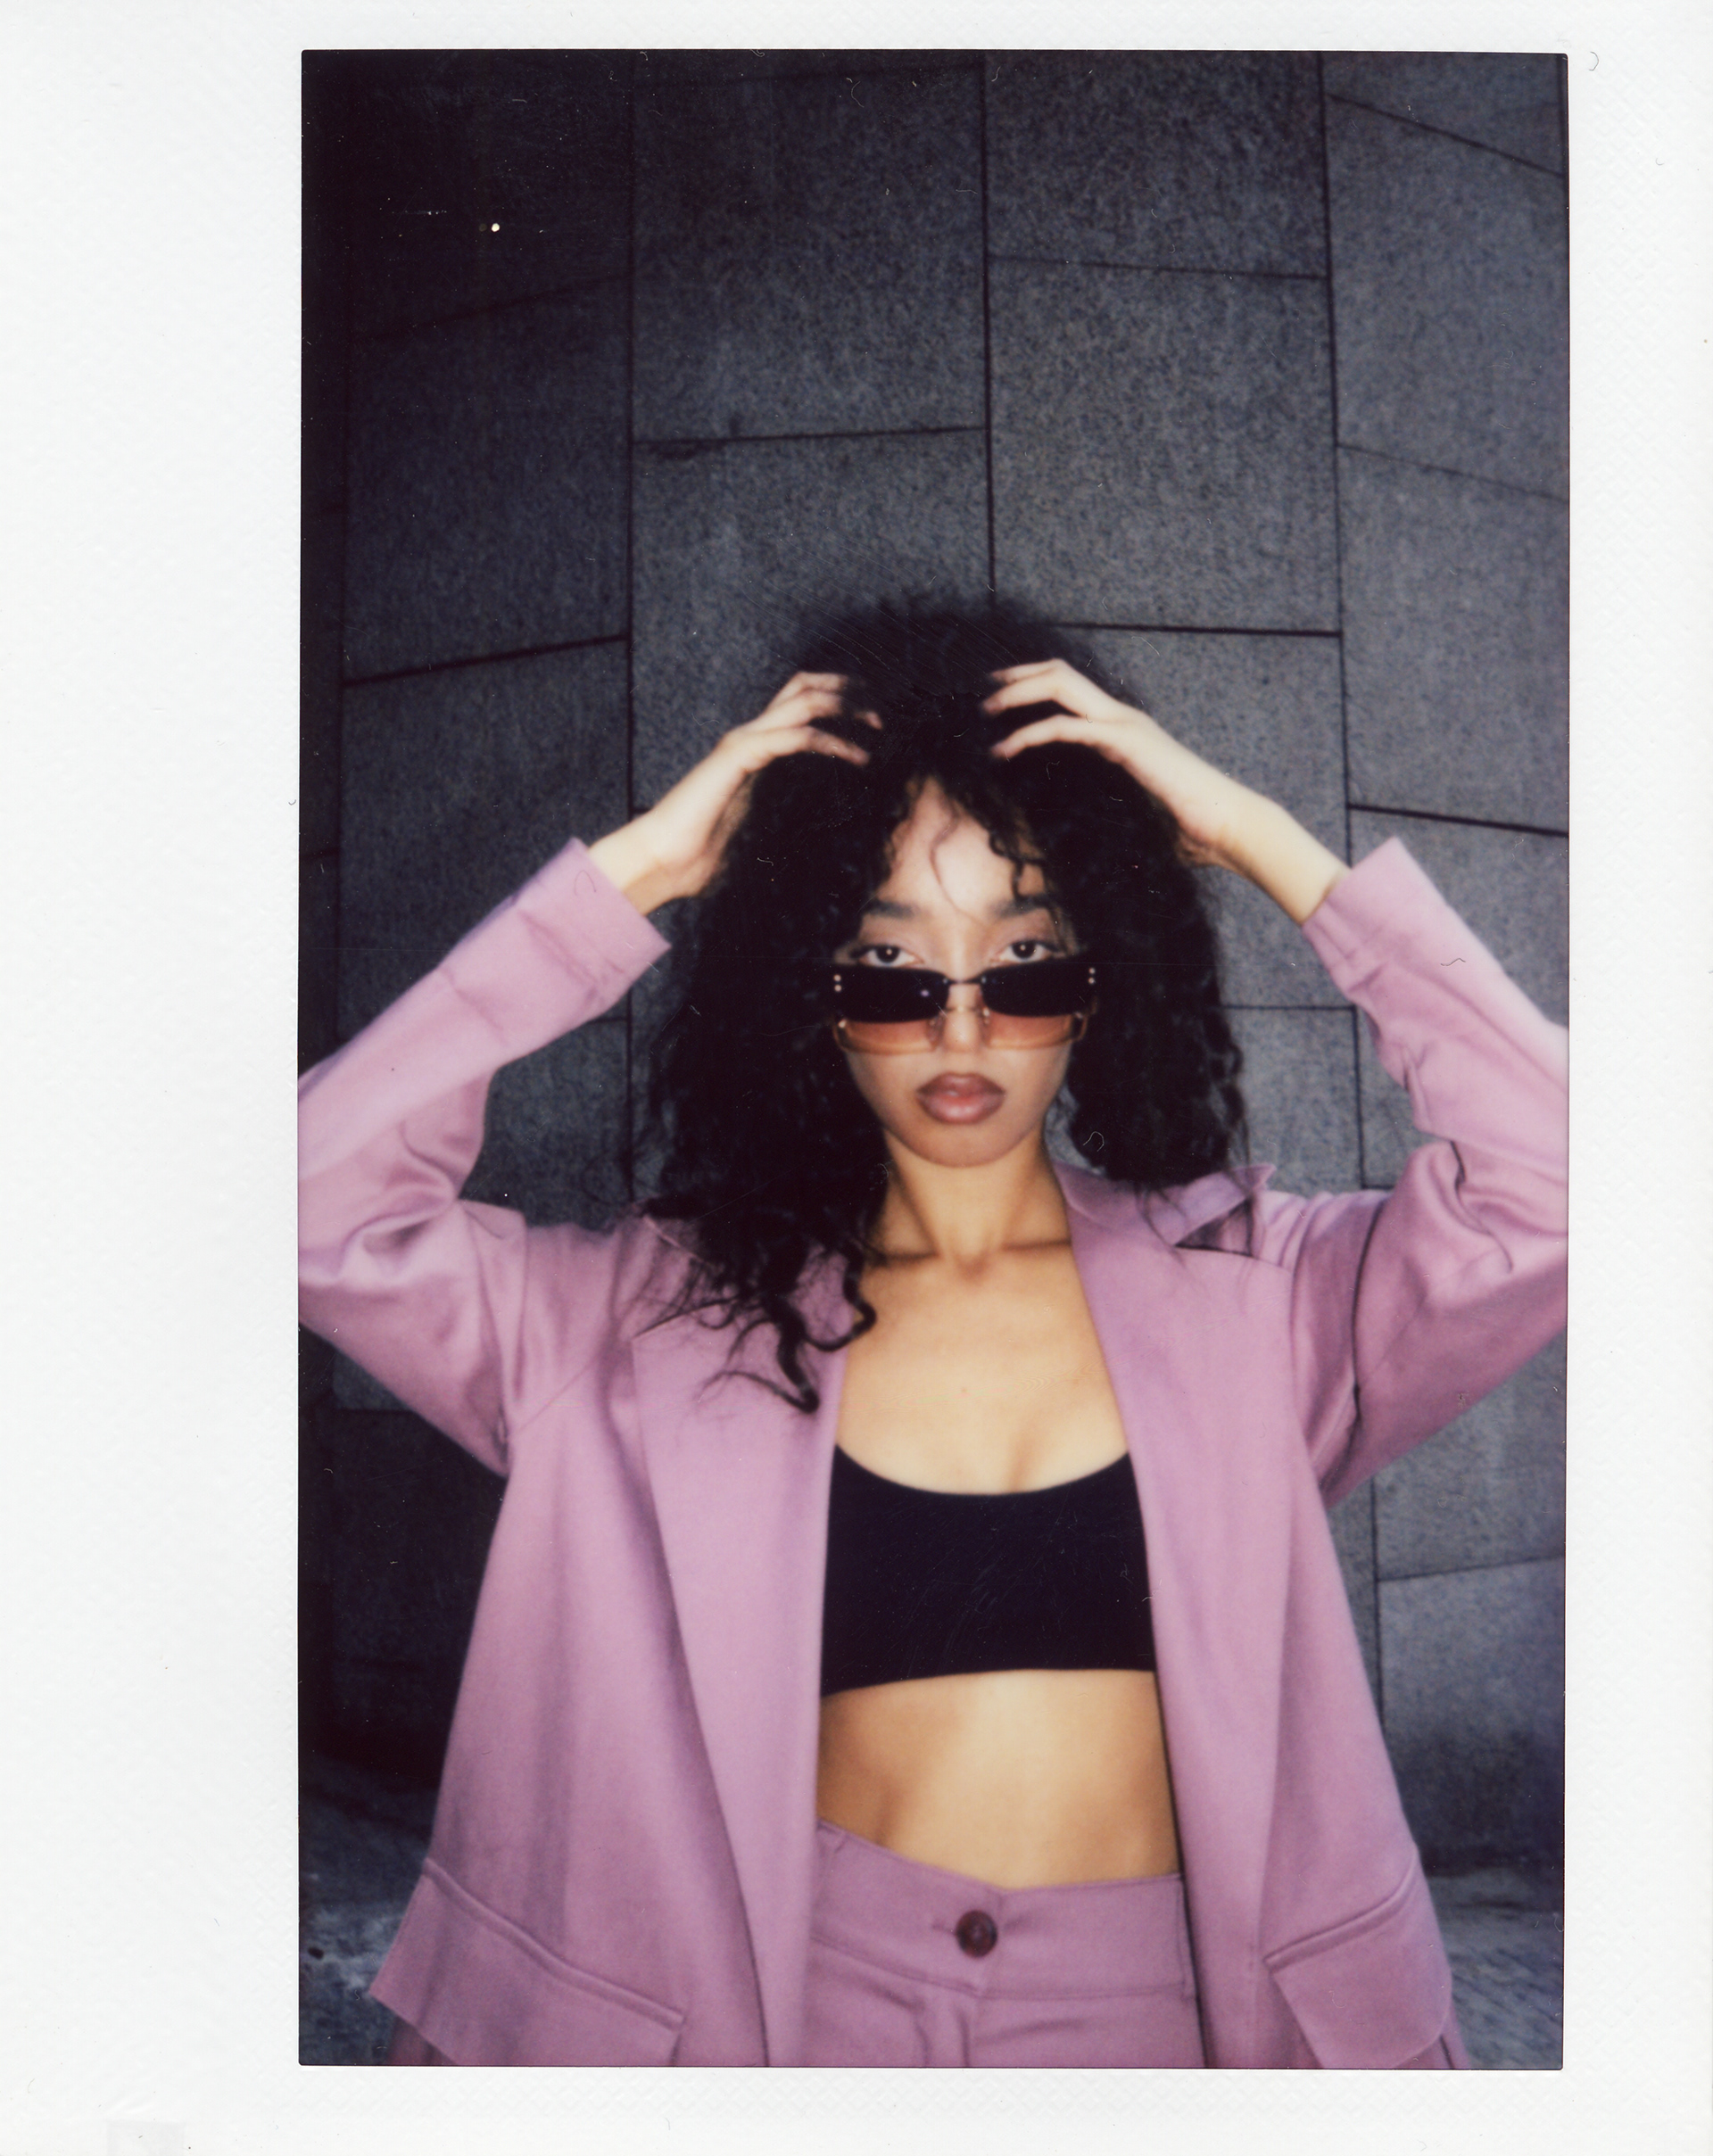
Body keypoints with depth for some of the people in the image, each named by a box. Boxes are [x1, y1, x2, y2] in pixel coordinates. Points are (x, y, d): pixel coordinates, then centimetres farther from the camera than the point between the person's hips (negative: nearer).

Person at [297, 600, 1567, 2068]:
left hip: (1171, 2005, 1)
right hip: (816, 2006, 0)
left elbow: (1547, 1179, -19)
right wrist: (629, 876, -14)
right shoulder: (667, 1318, -6)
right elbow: (327, 1204, -14)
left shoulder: (1245, 1287, -6)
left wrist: (1263, 840, -14)